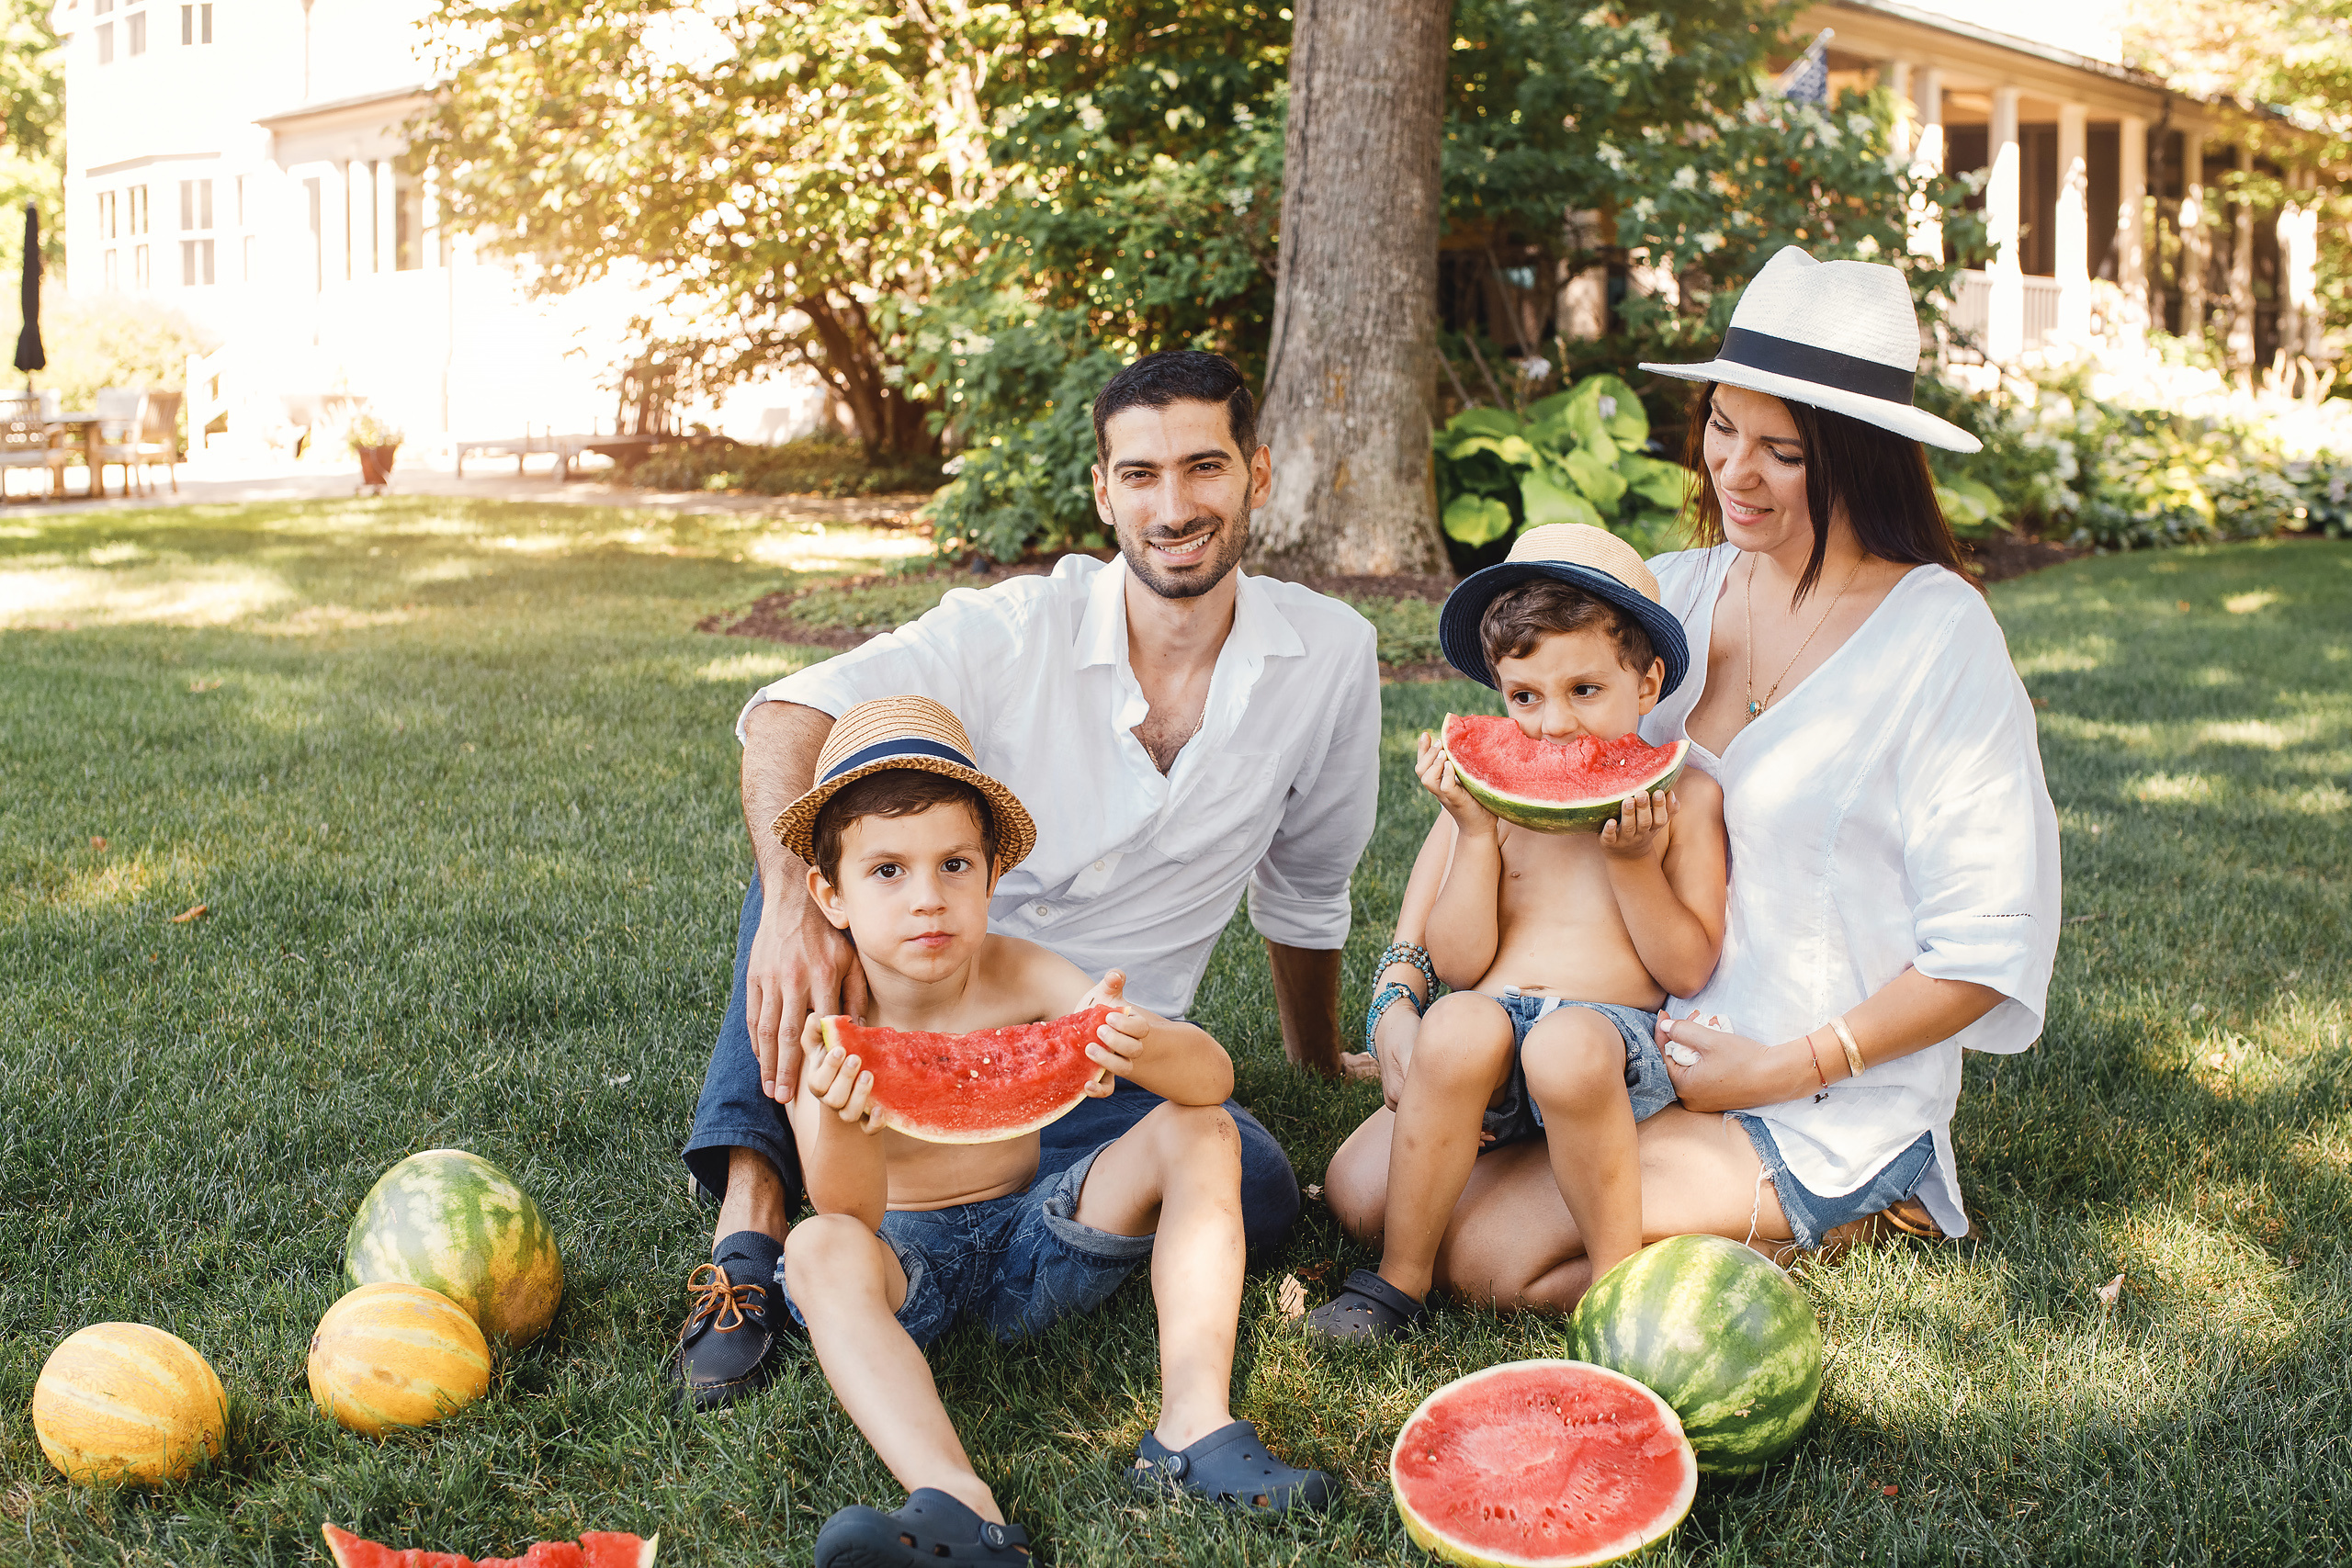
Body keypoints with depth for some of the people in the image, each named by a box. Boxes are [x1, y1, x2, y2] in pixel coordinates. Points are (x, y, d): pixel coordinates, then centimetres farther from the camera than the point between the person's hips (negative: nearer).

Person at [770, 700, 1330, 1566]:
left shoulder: (1020, 976, -13)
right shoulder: (820, 1021, -17)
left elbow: (1214, 1076, -20)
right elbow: (849, 1216, -28)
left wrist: (1139, 1047, -45)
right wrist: (839, 1123, -51)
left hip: (1028, 1235, 2)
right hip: (907, 1261, -2)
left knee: (1200, 1133, -14)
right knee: (816, 1249, -34)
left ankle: (1194, 1421, -26)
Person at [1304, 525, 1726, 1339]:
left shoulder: (1684, 797, 4)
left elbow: (1688, 970, 0)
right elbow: (1459, 964, 2)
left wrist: (1633, 862, -11)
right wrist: (1476, 833, -7)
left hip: (1614, 1034, -2)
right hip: (1495, 1028, 2)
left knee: (1568, 1046, -36)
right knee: (1458, 1025, -33)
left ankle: (1620, 1275, -16)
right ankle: (1399, 1277, -17)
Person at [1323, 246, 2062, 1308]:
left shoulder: (1938, 635, -12)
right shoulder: (1668, 598, 2)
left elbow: (1987, 950, -12)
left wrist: (1786, 1067, -16)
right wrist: (1401, 989, -10)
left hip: (1830, 1106, -5)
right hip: (1633, 1042, 6)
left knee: (1491, 1252, -19)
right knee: (1366, 1185, -8)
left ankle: (1835, 1223, 2)